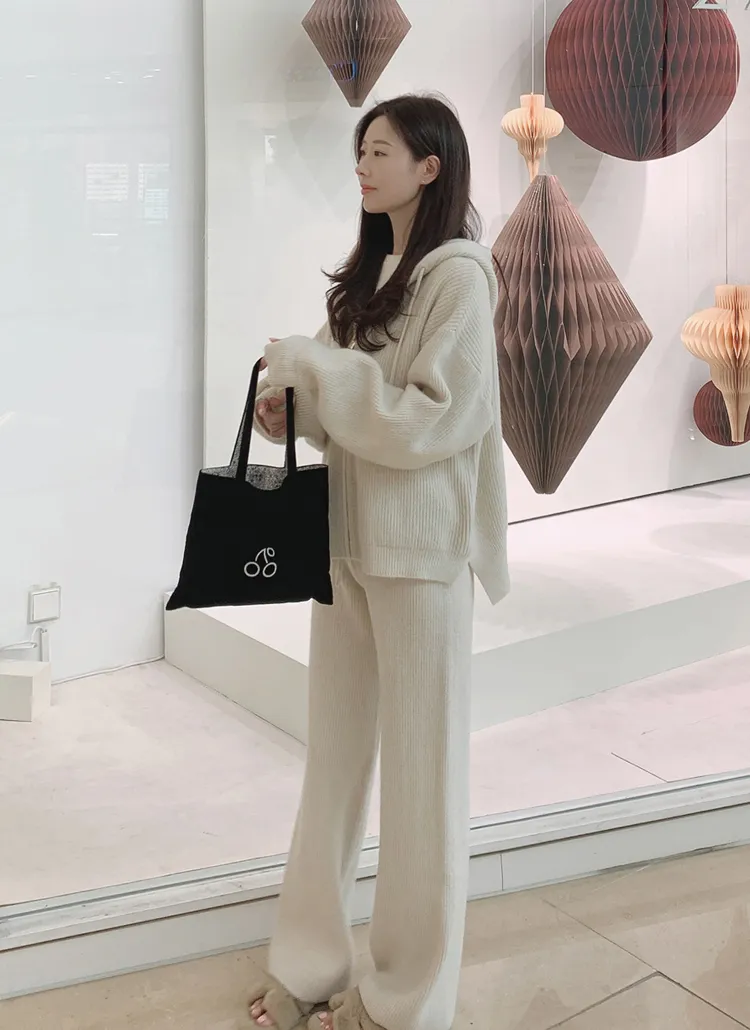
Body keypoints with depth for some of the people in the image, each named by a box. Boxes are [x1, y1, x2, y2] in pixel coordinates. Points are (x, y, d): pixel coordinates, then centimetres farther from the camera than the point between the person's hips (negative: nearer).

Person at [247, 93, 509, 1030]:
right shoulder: (371, 271, 13)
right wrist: (295, 410, -1)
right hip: (345, 536, 8)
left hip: (419, 548, -7)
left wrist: (315, 365, -17)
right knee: (334, 757, 12)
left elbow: (436, 420, -18)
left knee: (420, 766, 4)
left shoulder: (458, 276, -10)